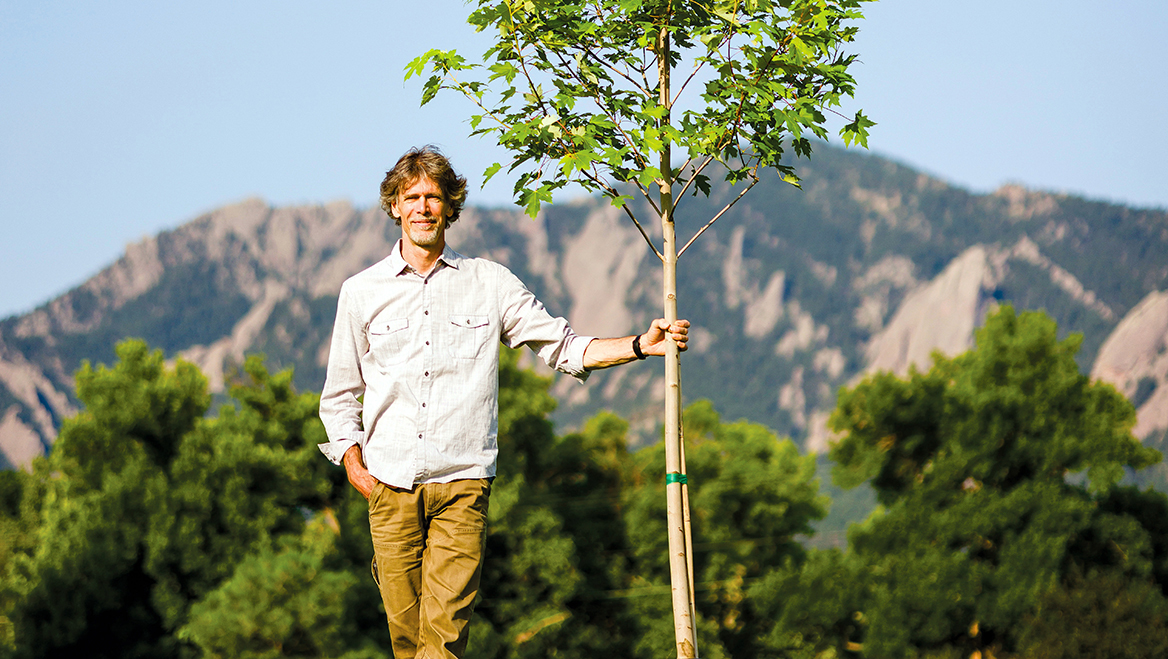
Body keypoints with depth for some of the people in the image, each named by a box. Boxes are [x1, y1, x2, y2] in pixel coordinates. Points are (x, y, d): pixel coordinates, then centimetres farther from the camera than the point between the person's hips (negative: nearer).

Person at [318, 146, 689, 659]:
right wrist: (354, 464, 5)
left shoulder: (489, 283, 8)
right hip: (389, 483, 1)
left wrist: (641, 345, -5)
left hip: (462, 481, -1)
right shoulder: (361, 292, 10)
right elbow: (340, 394, 17)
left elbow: (564, 347, 8)